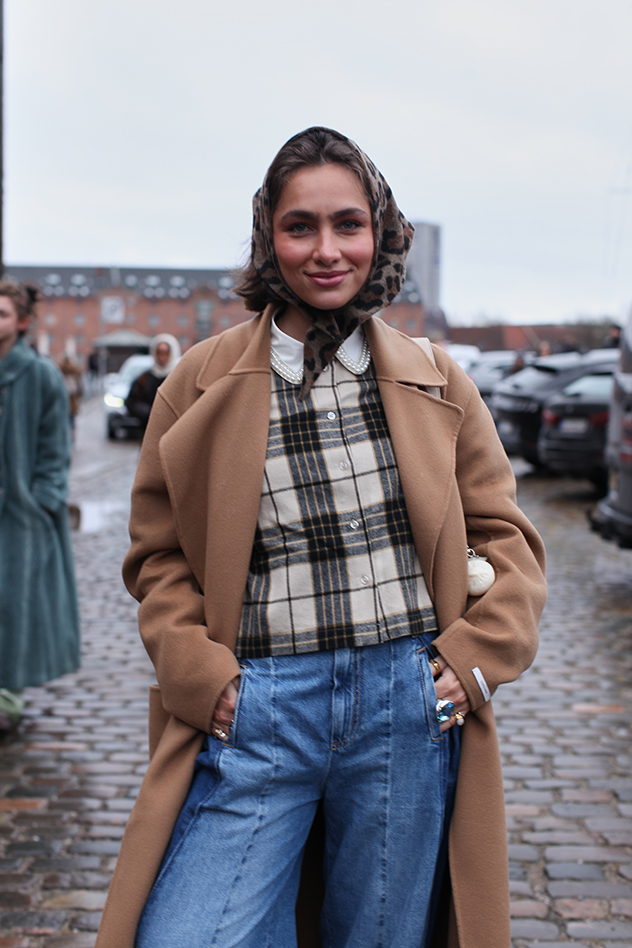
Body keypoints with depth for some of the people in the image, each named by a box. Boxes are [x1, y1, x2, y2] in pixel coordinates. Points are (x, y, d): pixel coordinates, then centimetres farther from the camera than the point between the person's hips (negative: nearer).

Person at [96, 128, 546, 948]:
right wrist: (200, 673, -6)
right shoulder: (201, 382, 3)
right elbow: (159, 554, 8)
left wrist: (472, 662, -2)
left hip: (410, 706, 1)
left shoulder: (436, 384, 7)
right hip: (256, 710, -1)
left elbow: (507, 536, 11)